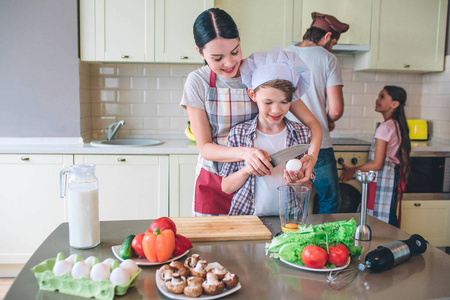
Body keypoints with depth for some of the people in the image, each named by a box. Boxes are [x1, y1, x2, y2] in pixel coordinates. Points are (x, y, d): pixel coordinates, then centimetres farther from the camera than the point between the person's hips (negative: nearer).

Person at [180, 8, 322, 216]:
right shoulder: (197, 82, -9)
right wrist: (244, 153, -29)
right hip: (214, 183, 0)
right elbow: (205, 147, -10)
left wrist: (312, 155, -30)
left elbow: (312, 123, -9)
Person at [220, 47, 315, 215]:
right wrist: (247, 170, -12)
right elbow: (226, 187, 4)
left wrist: (296, 181, -13)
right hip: (247, 219, -1)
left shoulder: (302, 134, 4)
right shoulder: (238, 133, 0)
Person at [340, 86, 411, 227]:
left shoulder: (385, 127, -16)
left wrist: (352, 170, -7)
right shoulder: (397, 125, 10)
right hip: (393, 176, 9)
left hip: (383, 178, -9)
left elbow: (377, 164, -18)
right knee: (389, 222, 14)